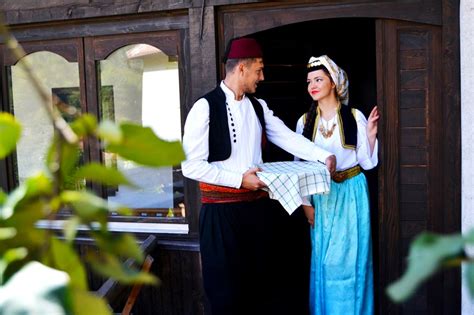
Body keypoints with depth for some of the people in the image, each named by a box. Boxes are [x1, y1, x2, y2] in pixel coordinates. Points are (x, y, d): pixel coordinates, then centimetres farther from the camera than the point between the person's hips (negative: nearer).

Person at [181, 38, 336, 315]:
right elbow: (191, 166, -15)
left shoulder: (258, 106, 9)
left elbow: (287, 137, 5)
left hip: (259, 205, 6)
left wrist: (324, 155, -9)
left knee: (271, 282, 16)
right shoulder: (205, 108, -12)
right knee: (229, 290, 7)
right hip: (223, 210, -6)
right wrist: (239, 180, -18)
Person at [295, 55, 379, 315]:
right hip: (320, 195, 3)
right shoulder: (305, 121, 3)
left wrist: (370, 135, -18)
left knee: (348, 257, 2)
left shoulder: (355, 117, -5)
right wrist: (305, 202, 2)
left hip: (351, 192, -2)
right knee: (322, 257, 8)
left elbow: (367, 162, -3)